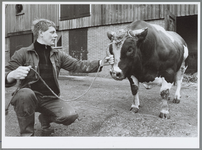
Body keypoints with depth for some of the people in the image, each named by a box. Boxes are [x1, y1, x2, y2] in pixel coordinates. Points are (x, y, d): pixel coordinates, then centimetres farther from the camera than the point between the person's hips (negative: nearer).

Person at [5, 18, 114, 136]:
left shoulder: (58, 55, 6)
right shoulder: (22, 54, -4)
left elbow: (78, 65, -1)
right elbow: (7, 76, -8)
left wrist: (101, 62, -13)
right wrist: (12, 75, -34)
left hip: (50, 99, 3)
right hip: (29, 97, -3)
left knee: (71, 115, -17)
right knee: (25, 94, -36)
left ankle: (45, 118, 17)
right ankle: (27, 133, -9)